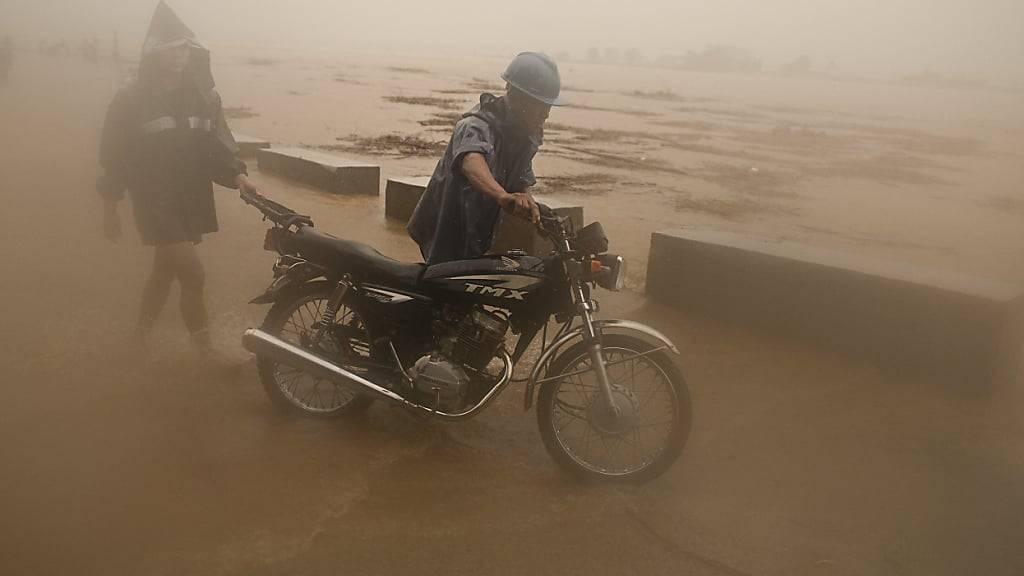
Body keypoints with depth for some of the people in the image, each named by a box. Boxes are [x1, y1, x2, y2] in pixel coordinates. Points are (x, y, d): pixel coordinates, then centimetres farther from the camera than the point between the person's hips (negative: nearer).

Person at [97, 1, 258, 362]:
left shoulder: (203, 97, 4)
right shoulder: (131, 100, -8)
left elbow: (217, 146, 5)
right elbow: (114, 156, -3)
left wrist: (236, 176, -14)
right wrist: (110, 208, 0)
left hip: (194, 203, 5)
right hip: (156, 203, -5)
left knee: (166, 269, 19)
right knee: (193, 274, -11)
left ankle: (142, 329, 41)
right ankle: (203, 342, 7)